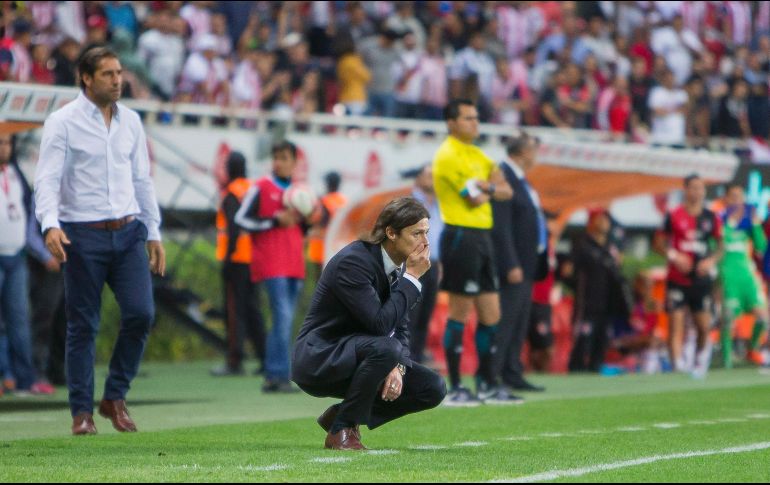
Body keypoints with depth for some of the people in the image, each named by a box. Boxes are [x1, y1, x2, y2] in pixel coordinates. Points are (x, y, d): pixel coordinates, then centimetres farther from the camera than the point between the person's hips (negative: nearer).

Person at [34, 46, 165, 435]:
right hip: (83, 235, -4)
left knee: (141, 313, -7)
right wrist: (50, 224, -28)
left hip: (128, 232, 4)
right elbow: (47, 180, -11)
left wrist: (154, 233, 15)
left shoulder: (131, 121, 11)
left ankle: (115, 397, 10)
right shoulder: (62, 123, -4)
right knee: (83, 326, 0)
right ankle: (82, 412, 8)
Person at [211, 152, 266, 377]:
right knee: (252, 309, 13)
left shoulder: (231, 194, -11)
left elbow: (233, 227, -19)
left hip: (237, 259, -7)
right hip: (255, 259, 7)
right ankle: (265, 359, 12)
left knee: (235, 310, -5)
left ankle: (235, 362, -6)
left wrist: (228, 255, -17)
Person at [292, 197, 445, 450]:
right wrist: (412, 278, -23)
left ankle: (343, 414, 9)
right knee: (385, 348, -36)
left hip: (355, 357, 9)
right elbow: (381, 324, -30)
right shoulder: (353, 262, -23)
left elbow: (399, 328, 7)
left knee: (433, 389, -2)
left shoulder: (398, 265, 4)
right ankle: (342, 429, -18)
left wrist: (398, 367, -12)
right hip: (318, 358, -9)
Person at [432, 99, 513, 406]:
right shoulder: (449, 155, -10)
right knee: (460, 314, -6)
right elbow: (475, 199, -17)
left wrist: (487, 187, -7)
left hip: (481, 237, 9)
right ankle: (455, 389, -2)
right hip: (461, 236, -9)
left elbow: (506, 192, 12)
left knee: (491, 315, 9)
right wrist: (492, 186, 2)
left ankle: (487, 383, 18)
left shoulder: (477, 155, 18)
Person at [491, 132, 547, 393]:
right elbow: (501, 227, -20)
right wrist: (511, 265, -23)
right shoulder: (502, 178, -16)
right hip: (512, 265, -10)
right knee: (505, 319, -10)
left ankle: (512, 373, 18)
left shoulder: (518, 178, 17)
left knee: (520, 322, 12)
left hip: (526, 264, 10)